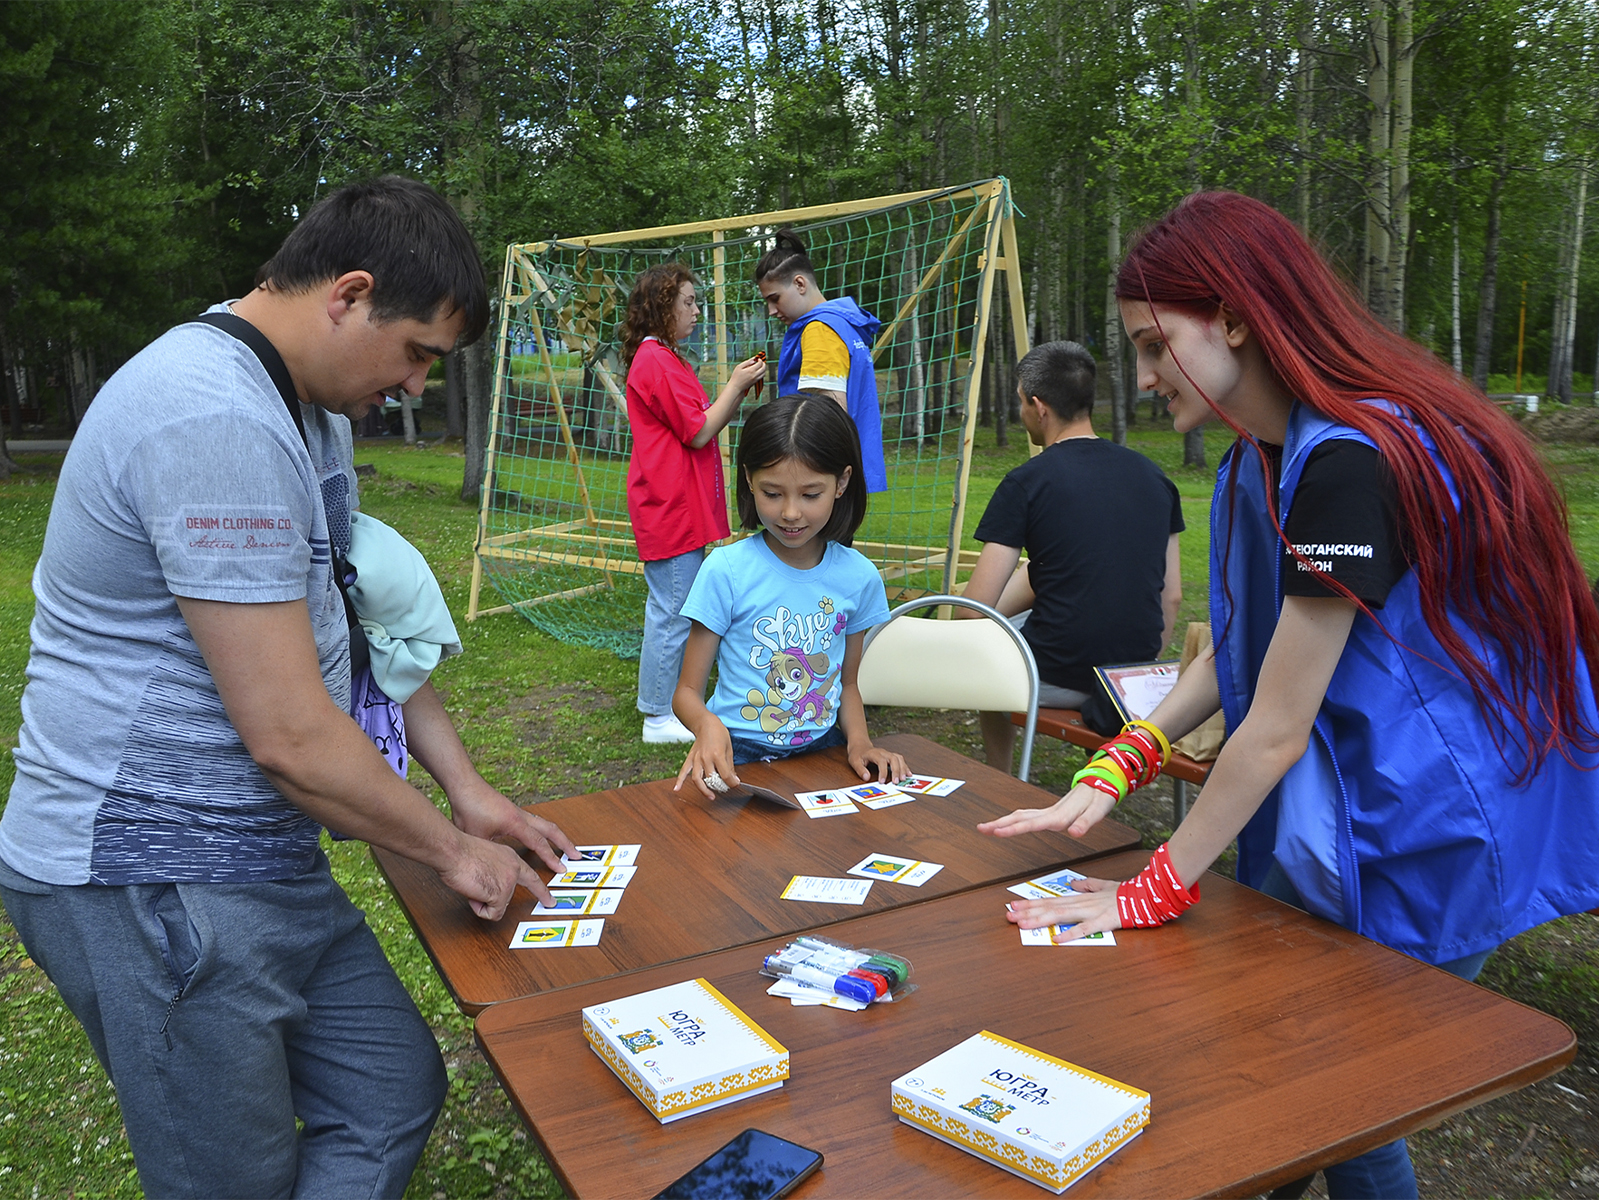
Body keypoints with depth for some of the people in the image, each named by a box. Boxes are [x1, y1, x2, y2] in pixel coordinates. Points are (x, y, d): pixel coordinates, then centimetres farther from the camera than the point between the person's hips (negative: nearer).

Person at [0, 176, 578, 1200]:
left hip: (255, 858, 10)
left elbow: (352, 615, 15)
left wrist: (467, 788, 7)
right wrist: (453, 852, -10)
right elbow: (290, 736, -26)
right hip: (150, 882, -9)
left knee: (398, 1089, 13)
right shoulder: (219, 421, -26)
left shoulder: (313, 408, 9)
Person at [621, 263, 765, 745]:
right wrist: (736, 385, -7)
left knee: (669, 609, 16)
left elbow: (702, 426, 18)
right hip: (670, 506, -11)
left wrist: (738, 388, 8)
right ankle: (659, 717, 5)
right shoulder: (655, 362, -14)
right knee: (673, 612, -5)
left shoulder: (665, 359, 19)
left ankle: (665, 704, 26)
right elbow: (698, 433, -16)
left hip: (677, 504, 11)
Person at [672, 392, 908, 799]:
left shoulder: (859, 575, 2)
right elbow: (687, 691, -5)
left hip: (823, 750, 3)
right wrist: (708, 725, -27)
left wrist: (859, 740, -3)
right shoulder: (726, 570, -9)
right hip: (740, 756, -3)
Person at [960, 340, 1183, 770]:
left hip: (1057, 680, -6)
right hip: (1136, 678, 6)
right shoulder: (1153, 476, 5)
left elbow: (974, 609, -14)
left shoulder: (1025, 484, -11)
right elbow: (1172, 598, 9)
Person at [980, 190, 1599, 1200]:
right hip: (1332, 824, 8)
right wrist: (1109, 777, 0)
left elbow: (1275, 731, -24)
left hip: (1413, 848, -8)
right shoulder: (1262, 459, 3)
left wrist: (1151, 896, -13)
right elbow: (1236, 652, 9)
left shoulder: (1348, 462, -28)